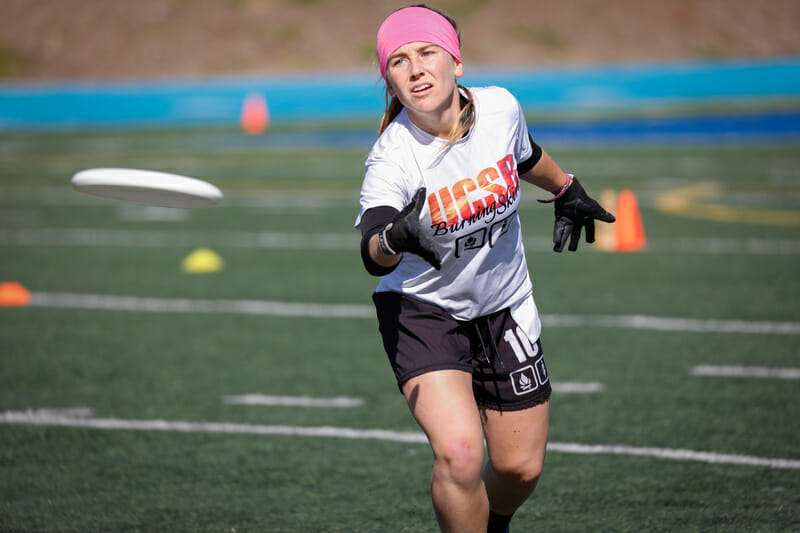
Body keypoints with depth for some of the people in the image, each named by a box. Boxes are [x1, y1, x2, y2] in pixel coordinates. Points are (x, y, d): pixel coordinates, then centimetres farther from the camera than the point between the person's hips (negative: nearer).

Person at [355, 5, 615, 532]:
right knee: (460, 452, -26)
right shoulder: (392, 159, -26)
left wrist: (567, 191, 30)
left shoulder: (500, 108, -14)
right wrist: (395, 240, -66)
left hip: (505, 307, 4)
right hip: (421, 311, -4)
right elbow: (373, 256, -43)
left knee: (521, 468, 9)